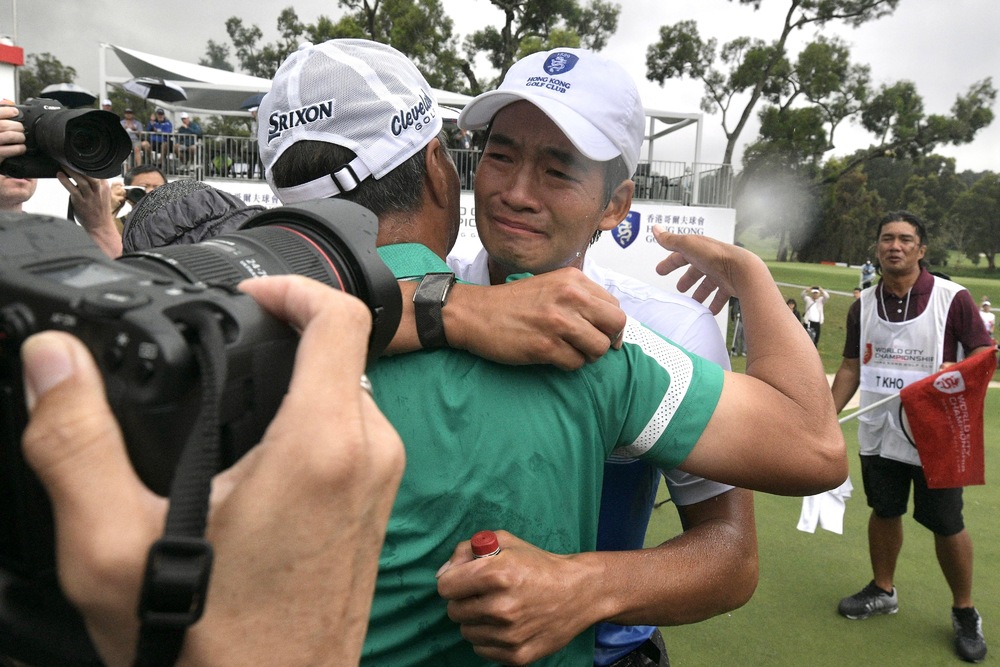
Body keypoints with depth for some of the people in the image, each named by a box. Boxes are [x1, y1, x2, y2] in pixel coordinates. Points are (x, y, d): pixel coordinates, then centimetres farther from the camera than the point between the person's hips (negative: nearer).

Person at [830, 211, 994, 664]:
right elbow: (852, 367, 8)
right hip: (879, 432, 4)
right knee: (884, 511, 16)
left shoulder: (952, 298, -10)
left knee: (946, 524, 6)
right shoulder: (863, 305, 2)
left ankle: (965, 613, 27)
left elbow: (985, 354, -5)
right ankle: (882, 591, 36)